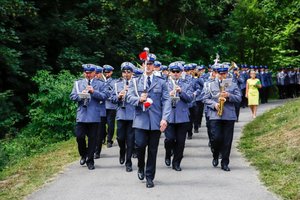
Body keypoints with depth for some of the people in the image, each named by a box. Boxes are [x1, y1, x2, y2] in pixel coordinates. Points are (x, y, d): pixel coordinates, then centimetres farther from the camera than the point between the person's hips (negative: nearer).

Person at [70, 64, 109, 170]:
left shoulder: (100, 84, 7)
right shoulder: (78, 83, 13)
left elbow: (105, 96, -5)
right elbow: (72, 96, 5)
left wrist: (93, 92, -15)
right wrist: (81, 95, -14)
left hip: (94, 116, -1)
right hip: (81, 114, 1)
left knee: (92, 138, 3)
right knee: (79, 137, -3)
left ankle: (90, 160, 14)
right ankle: (83, 155, 22)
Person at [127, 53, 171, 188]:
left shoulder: (161, 82, 9)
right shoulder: (135, 82, 12)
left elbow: (166, 101, 2)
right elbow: (129, 98, 3)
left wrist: (164, 119, -10)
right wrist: (139, 99, -19)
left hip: (155, 120, 0)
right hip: (140, 119, 0)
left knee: (153, 150, 4)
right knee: (140, 145, -13)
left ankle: (149, 177, 15)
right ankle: (141, 168, 16)